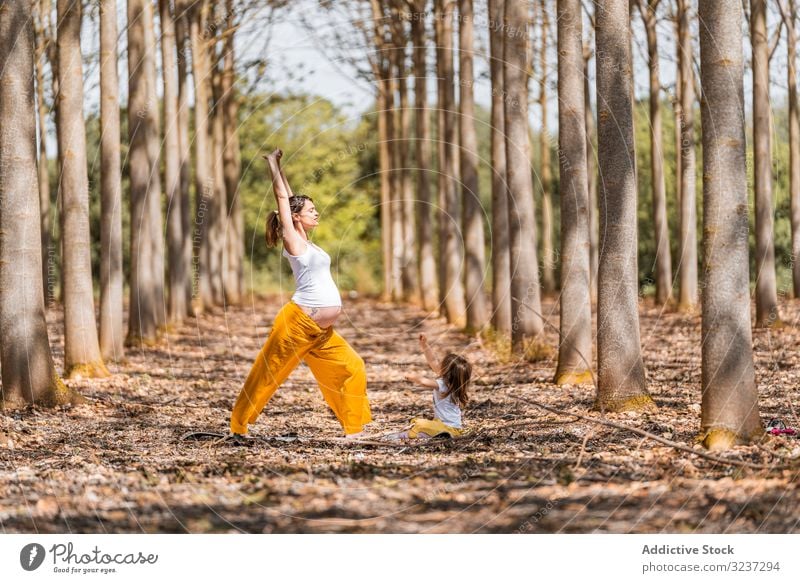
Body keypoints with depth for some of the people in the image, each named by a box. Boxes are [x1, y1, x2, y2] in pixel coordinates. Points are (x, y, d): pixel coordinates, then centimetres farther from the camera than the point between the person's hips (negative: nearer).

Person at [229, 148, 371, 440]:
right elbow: (282, 197, -2)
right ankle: (238, 425, 9)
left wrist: (278, 166, 25)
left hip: (322, 332, 8)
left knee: (352, 369, 4)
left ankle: (355, 428, 8)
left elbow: (289, 198, 21)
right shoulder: (292, 239, -3)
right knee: (266, 374, 0)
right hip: (297, 323, -8)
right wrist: (273, 164, 6)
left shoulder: (305, 240, 16)